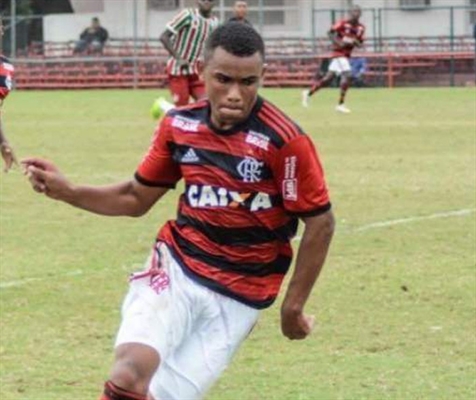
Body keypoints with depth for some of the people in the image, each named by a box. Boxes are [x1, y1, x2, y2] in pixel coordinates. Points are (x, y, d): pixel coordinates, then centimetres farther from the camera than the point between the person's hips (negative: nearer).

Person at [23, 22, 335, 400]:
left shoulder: (283, 140, -15)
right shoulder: (179, 125, 0)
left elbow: (320, 222, -6)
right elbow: (137, 198, 14)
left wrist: (293, 305, -4)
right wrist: (67, 191, 1)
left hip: (237, 298, -2)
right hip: (175, 270, 3)